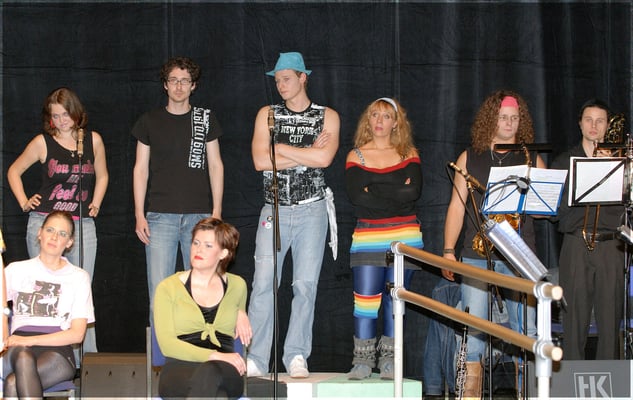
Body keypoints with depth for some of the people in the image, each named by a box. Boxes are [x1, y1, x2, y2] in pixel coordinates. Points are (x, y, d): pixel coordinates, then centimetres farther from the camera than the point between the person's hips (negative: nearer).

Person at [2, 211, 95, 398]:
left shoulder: (79, 277, 16)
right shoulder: (16, 270, 20)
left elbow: (77, 334, 6)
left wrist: (29, 340, -6)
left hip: (57, 350, -1)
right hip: (19, 348, 1)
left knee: (13, 384, -34)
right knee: (23, 358, -39)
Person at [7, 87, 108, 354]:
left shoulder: (93, 140, 6)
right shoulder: (43, 143, 2)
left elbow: (101, 176, 22)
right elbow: (14, 171, 14)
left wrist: (95, 205, 11)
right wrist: (24, 202, 5)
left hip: (83, 225, 1)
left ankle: (88, 355, 5)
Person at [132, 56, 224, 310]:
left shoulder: (205, 119, 9)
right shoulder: (149, 122, 9)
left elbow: (215, 166, 9)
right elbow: (141, 169, 9)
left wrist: (217, 212, 1)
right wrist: (139, 215, 1)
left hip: (199, 215, 0)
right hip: (160, 216, 0)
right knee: (159, 290, -5)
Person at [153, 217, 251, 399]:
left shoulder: (237, 286, 20)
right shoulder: (168, 287, 9)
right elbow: (166, 344, -2)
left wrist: (241, 314, 16)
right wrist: (213, 355, -16)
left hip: (224, 373, 2)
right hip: (180, 369, -2)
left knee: (210, 373, -41)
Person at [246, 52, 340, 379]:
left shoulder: (327, 116, 6)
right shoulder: (268, 114, 8)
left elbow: (324, 159, -12)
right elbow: (260, 161, -6)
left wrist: (280, 147, -7)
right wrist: (308, 152, -7)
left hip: (310, 211, 0)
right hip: (274, 211, 0)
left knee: (305, 284, -3)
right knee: (264, 284, -6)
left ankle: (297, 358, 4)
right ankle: (256, 361, -4)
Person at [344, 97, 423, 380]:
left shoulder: (408, 154, 9)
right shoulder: (356, 156, 7)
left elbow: (414, 191, -7)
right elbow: (355, 195, -9)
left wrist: (374, 191, -9)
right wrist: (396, 192, -10)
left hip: (404, 237, 1)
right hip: (368, 237, -1)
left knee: (395, 299, 3)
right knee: (365, 298, -7)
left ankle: (389, 361, 10)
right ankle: (363, 360, -1)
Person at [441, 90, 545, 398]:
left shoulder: (531, 159, 11)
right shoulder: (469, 158, 11)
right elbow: (457, 206, 10)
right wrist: (448, 251, 3)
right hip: (476, 256, 0)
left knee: (526, 330, -3)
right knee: (472, 329, -4)